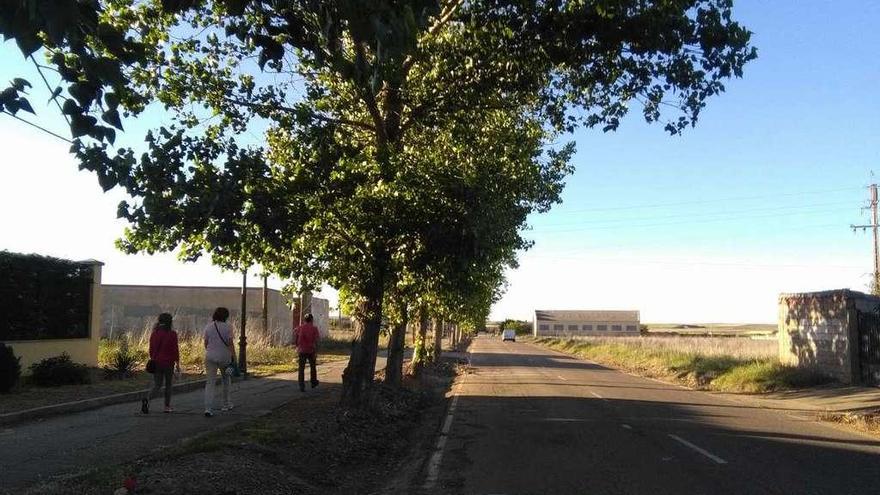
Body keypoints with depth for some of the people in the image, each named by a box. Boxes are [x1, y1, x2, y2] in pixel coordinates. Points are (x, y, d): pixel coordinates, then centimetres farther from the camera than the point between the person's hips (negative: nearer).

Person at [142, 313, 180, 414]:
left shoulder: (154, 333, 3)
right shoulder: (172, 334, -9)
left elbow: (151, 349, 8)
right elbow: (175, 350, -9)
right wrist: (177, 364, -2)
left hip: (156, 363, 3)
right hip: (168, 363, -3)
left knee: (157, 386, 8)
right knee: (168, 385, 12)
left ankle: (147, 399, -19)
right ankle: (167, 406, 15)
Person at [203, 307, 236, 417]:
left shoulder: (208, 327, 3)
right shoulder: (227, 327, -8)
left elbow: (206, 343, 8)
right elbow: (230, 343, -11)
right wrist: (234, 357, -7)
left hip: (210, 357, 2)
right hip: (224, 356, -2)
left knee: (210, 382, 0)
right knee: (226, 380, 19)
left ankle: (208, 409, -12)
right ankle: (226, 404, 29)